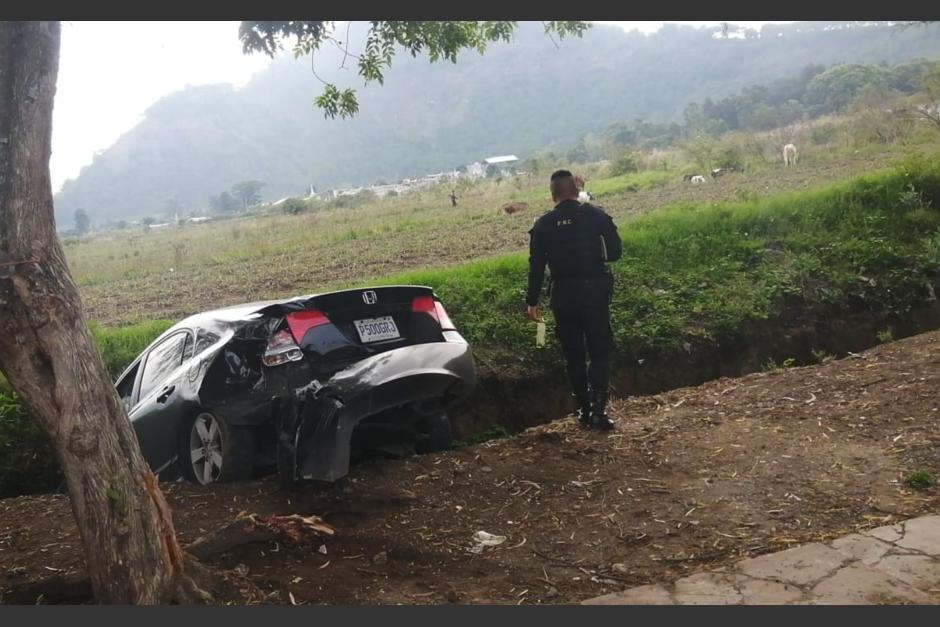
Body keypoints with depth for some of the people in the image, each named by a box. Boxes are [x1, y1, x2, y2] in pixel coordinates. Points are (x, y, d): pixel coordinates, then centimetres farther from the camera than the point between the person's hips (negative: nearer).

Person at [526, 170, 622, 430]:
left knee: (573, 355, 12)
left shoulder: (543, 225, 0)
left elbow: (536, 266, -2)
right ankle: (598, 409, -7)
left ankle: (584, 410, 18)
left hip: (563, 294, 1)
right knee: (599, 351, 5)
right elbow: (615, 251, -4)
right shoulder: (595, 215, -3)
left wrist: (532, 301, 5)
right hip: (595, 289, -1)